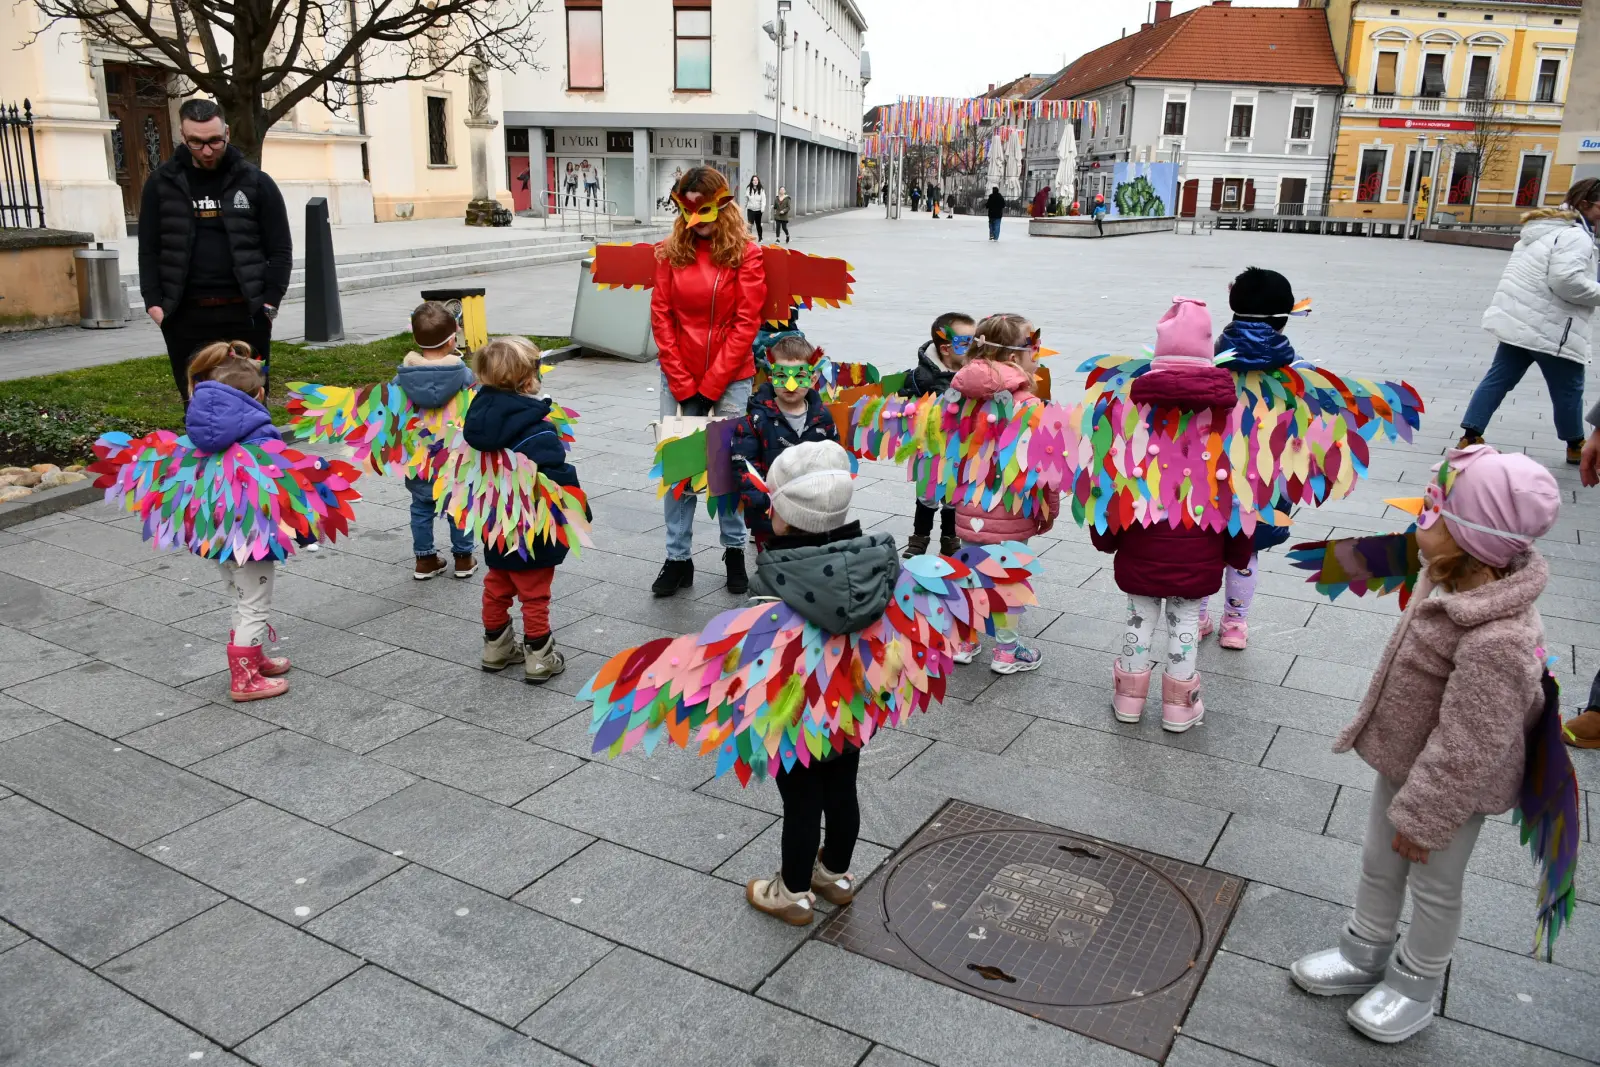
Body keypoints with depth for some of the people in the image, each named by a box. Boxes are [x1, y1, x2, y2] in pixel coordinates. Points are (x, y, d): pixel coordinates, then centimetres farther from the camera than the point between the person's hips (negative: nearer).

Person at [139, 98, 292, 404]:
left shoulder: (255, 181, 1)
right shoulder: (162, 183, 6)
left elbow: (280, 249, 2)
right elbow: (149, 249, 8)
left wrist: (271, 301, -7)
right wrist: (153, 301, -2)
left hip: (245, 312, -1)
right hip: (185, 315, 2)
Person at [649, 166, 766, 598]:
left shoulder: (745, 253, -5)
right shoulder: (671, 251, 2)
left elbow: (746, 322, -9)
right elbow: (661, 315, 0)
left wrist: (712, 384, -12)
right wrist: (682, 383, -8)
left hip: (730, 378, -2)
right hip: (678, 378, 2)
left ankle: (734, 550, 23)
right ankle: (678, 559, 15)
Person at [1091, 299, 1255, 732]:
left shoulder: (1133, 401, -12)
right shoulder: (1226, 407, -9)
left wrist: (1104, 535, 9)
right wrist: (1238, 549, 9)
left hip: (1140, 546, 0)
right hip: (1199, 549, 0)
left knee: (1140, 615, 16)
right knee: (1185, 621, 13)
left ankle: (1129, 696, 28)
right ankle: (1179, 706, 23)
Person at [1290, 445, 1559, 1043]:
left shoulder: (1496, 643, -39)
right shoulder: (1453, 579, -11)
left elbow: (1463, 752, -29)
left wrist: (1422, 818, -17)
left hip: (1452, 785, -8)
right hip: (1403, 759, 8)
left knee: (1434, 886, 17)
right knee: (1378, 864, 24)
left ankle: (1415, 987, 40)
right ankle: (1364, 955, 47)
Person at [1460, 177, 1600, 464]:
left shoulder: (1548, 229, 18)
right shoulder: (1576, 236, -16)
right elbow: (1566, 279, -27)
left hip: (1518, 320, 10)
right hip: (1549, 328, -10)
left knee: (1499, 378, 8)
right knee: (1568, 388, 7)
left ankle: (1470, 437, 4)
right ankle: (1576, 446, 23)